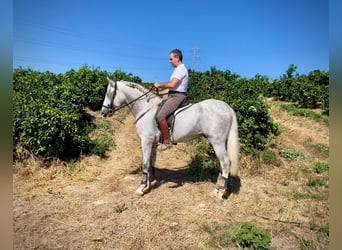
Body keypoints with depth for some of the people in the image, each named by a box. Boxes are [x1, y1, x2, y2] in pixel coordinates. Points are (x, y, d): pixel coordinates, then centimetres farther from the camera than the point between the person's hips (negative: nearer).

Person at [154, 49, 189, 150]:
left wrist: (159, 84, -7)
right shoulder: (178, 69, 22)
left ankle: (166, 142, -19)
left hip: (177, 96, -11)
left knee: (160, 115, -25)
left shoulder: (181, 69, -10)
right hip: (173, 96, 11)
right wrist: (159, 93, 16)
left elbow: (172, 85, -22)